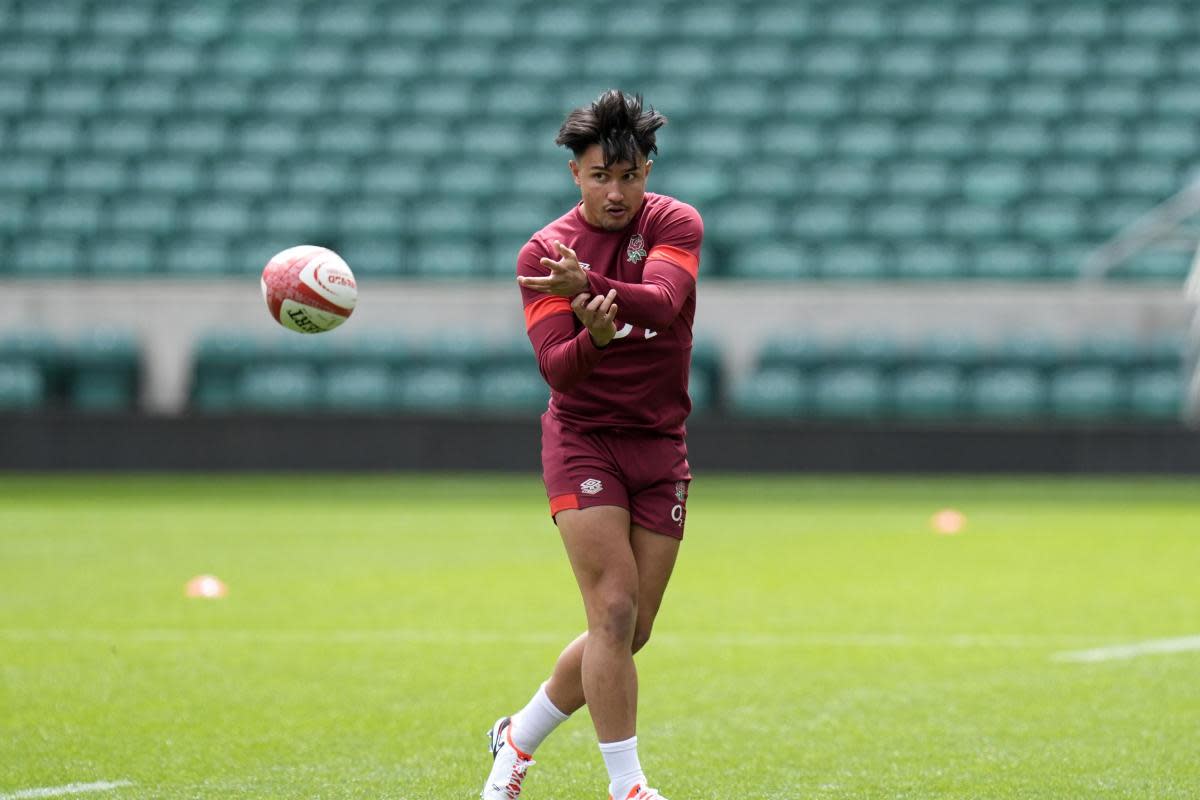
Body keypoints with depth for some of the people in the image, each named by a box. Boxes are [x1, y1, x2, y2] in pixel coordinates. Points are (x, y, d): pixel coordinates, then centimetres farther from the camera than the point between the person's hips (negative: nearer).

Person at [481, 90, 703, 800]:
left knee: (632, 634, 6)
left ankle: (519, 739, 26)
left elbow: (662, 301, -25)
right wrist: (594, 339, -38)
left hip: (661, 448, 3)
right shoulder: (544, 253, -5)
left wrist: (590, 285, -43)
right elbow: (555, 366, -16)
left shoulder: (675, 224, -4)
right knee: (614, 611, -17)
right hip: (582, 440, -3)